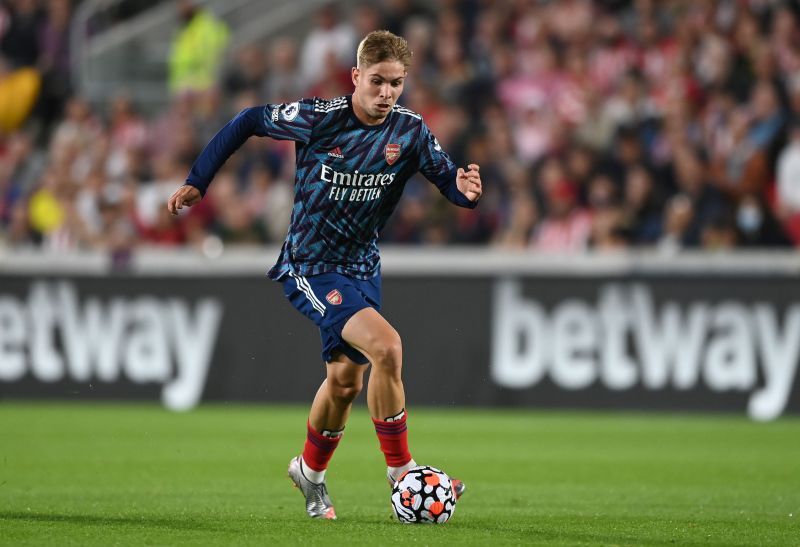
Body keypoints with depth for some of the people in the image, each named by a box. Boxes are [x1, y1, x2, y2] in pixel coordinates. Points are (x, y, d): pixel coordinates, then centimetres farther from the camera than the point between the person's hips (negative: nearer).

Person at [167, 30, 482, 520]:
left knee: (345, 379, 17)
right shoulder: (318, 118, -19)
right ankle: (400, 472, -14)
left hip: (363, 267, 6)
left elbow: (447, 178, -8)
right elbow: (248, 121, -6)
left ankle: (311, 471, 44)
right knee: (385, 345, -25)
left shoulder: (410, 131, -9)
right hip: (311, 268, -6)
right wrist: (197, 182, -5)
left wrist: (466, 190, -33)